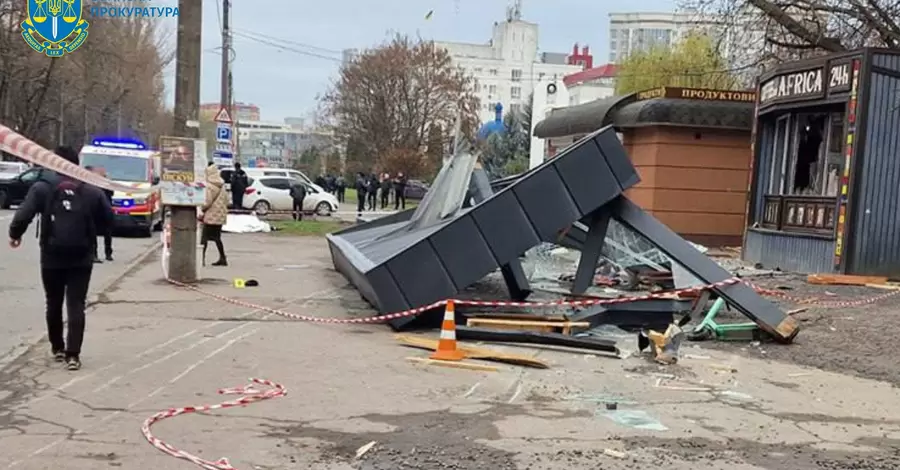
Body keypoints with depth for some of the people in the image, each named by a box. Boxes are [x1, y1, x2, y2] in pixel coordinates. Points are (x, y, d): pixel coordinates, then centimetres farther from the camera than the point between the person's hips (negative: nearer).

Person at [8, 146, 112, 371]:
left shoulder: (42, 188, -4)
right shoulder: (92, 191, 0)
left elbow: (24, 215, -11)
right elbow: (108, 219, 5)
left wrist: (15, 233, 7)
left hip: (52, 257, 0)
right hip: (81, 258, 0)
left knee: (54, 304, 18)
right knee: (76, 306, 1)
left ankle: (57, 348, 29)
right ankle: (73, 354, -6)